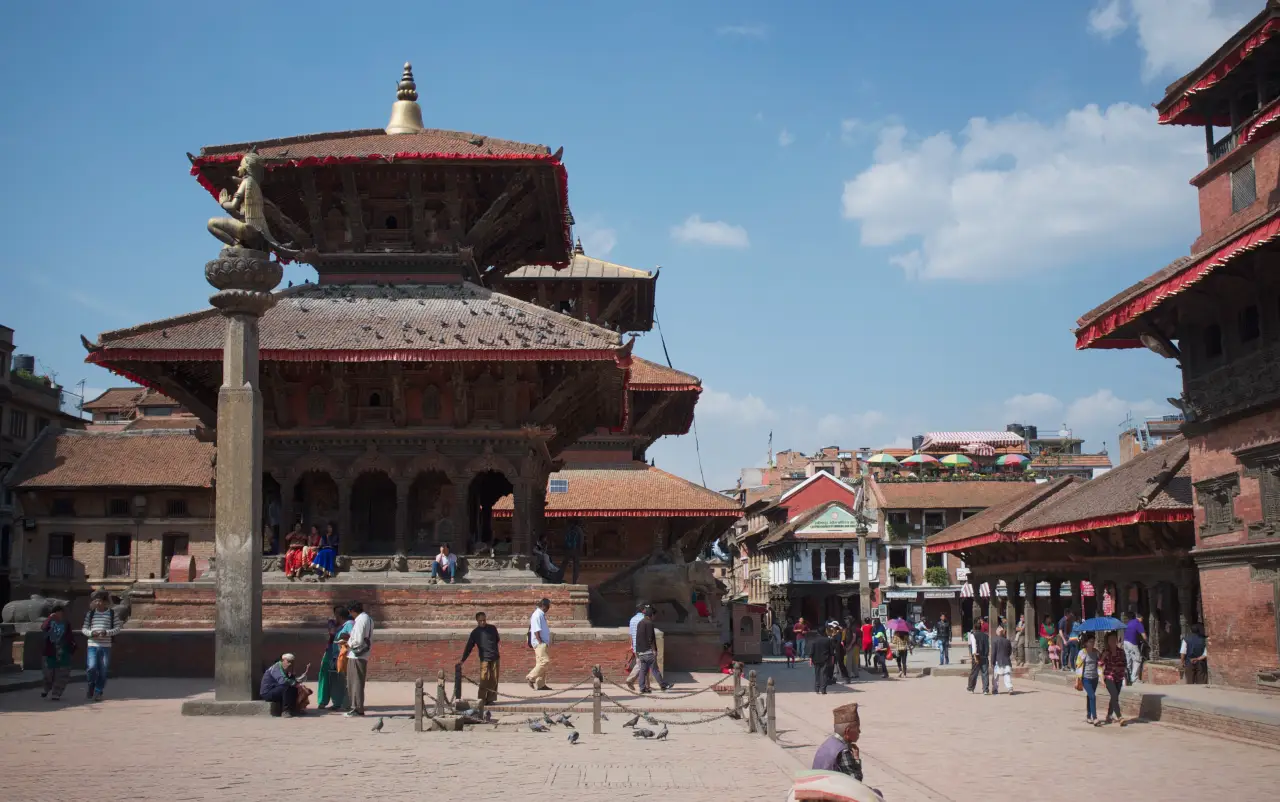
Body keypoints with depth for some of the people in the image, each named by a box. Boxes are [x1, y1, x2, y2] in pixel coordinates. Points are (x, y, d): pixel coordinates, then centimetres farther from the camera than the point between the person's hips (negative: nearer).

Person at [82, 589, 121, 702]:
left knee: (103, 671, 1)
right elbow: (84, 629, 8)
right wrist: (91, 633, -13)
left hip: (106, 646, 0)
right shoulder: (90, 614, 6)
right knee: (91, 667, -14)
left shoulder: (112, 614, 3)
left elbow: (117, 629, 2)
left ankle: (98, 692, 16)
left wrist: (106, 632, -15)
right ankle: (90, 687, 14)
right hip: (92, 645, 0)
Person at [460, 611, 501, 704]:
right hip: (484, 658, -2)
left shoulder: (492, 628, 5)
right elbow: (468, 647, 1)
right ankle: (482, 699, -5)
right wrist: (463, 660, -4)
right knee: (484, 679, -11)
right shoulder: (475, 633, 1)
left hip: (495, 658, 2)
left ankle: (490, 699, 9)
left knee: (494, 679, 2)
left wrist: (499, 641, 4)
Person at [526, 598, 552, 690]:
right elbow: (536, 631, -19)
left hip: (544, 643, 10)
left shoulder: (542, 614, 17)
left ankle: (540, 684, 11)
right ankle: (531, 677, -10)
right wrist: (541, 642, -20)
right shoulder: (537, 615, -13)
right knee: (544, 661, -16)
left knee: (541, 663, 9)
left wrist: (547, 643, 15)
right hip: (539, 643, -10)